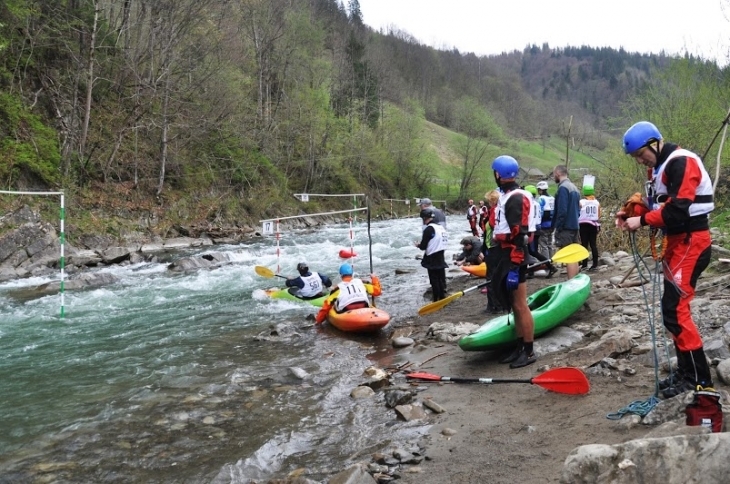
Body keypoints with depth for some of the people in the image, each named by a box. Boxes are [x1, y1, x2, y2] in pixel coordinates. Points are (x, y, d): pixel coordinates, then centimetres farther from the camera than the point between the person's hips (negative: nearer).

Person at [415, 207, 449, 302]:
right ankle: (442, 299, 21)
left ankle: (436, 301, 5)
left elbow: (423, 246, -18)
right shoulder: (441, 227, 6)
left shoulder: (429, 229, -18)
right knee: (441, 279, 14)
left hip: (432, 259, -7)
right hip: (441, 258, 7)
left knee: (434, 281, 1)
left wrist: (418, 245, 5)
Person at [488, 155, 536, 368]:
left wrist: (514, 267, -19)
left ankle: (529, 352, 4)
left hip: (513, 258, -10)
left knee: (520, 305, -4)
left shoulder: (516, 198, -16)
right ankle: (519, 347, 22)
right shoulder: (507, 197, 16)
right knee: (515, 305, 14)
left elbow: (519, 235, -21)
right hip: (507, 257, 10)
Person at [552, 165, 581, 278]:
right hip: (574, 226, 9)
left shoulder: (563, 188, -14)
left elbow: (562, 210, -19)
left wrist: (558, 227, -15)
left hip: (565, 227, -9)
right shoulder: (574, 187, 15)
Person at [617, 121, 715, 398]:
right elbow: (659, 205, 17)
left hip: (690, 242, -10)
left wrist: (642, 221, -18)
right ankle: (686, 373, 21)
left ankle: (699, 380, -2)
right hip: (677, 241, 10)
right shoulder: (659, 167, 14)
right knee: (673, 308, 12)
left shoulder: (681, 162, -16)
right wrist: (633, 211, 0)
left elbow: (678, 210, -25)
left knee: (675, 310, -11)